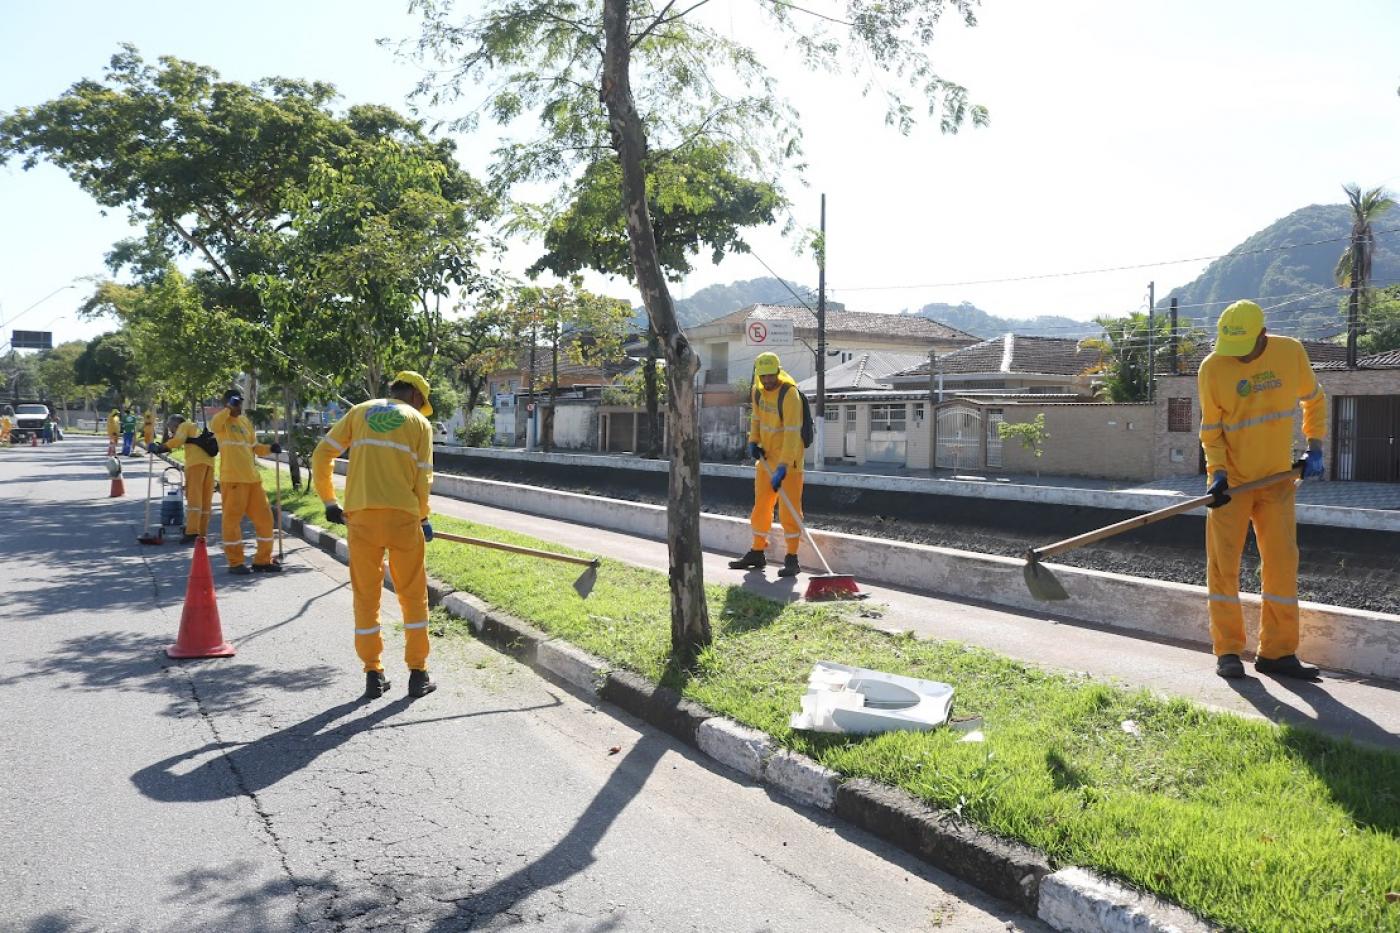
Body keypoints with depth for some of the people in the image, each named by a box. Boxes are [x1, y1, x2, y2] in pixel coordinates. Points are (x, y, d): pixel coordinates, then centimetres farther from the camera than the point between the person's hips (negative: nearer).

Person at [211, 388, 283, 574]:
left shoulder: (246, 421, 17)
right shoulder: (222, 420, -2)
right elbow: (214, 425, -27)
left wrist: (269, 448, 7)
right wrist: (229, 408, -31)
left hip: (253, 477, 7)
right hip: (232, 479, -7)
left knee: (264, 517, 8)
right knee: (232, 519, 0)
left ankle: (263, 560, 18)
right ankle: (235, 563, 8)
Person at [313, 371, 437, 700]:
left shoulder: (360, 411, 14)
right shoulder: (419, 422, 8)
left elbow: (321, 456, 8)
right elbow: (422, 478, 2)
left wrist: (329, 501, 18)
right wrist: (423, 517, 16)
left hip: (360, 515, 2)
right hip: (403, 515, -2)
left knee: (366, 596, 11)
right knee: (413, 595, 10)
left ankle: (374, 675, 16)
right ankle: (418, 674, 13)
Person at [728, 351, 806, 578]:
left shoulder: (790, 394, -22)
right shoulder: (758, 389, 2)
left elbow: (792, 433, -28)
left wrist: (783, 467, -34)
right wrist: (753, 441, 3)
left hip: (788, 458, -7)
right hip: (766, 456, 7)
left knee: (789, 508, -7)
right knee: (760, 505, 14)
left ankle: (791, 559, 1)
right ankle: (757, 553, 26)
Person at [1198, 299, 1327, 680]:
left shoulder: (1291, 352, -3)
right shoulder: (1212, 368, -10)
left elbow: (1313, 399, 13)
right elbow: (1211, 428, -5)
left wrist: (1314, 448, 5)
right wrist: (1218, 471, -18)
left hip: (1278, 479, 3)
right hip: (1232, 480, -2)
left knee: (1282, 563, 4)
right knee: (1223, 563, -3)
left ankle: (1276, 652, 14)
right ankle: (1228, 651, 7)